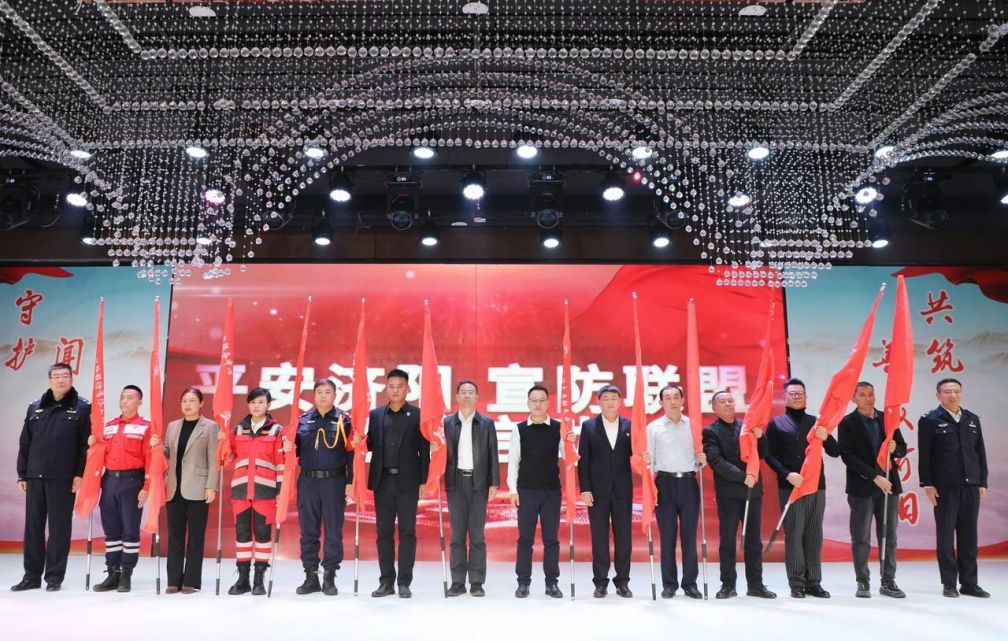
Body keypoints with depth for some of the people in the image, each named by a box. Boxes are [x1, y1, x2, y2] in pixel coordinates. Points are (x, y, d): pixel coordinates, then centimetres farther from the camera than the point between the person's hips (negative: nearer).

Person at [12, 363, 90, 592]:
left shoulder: (82, 408, -1)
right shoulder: (35, 408, 13)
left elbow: (87, 444, -5)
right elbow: (25, 444, 15)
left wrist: (80, 474, -12)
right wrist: (22, 474, 9)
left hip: (63, 478, -4)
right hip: (35, 476, 4)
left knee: (59, 527, 2)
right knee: (33, 526, 9)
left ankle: (54, 577, 11)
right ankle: (31, 576, 19)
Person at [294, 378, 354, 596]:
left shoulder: (344, 420, 2)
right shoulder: (303, 420, 9)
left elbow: (351, 452, -1)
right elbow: (296, 450, 13)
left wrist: (350, 480, -6)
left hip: (334, 481, -2)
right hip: (308, 480, 3)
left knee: (333, 531, 2)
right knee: (308, 531, 7)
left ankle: (329, 577, 12)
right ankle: (311, 576, 18)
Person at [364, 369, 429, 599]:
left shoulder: (417, 415, 1)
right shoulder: (375, 414, 10)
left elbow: (424, 450, -1)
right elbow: (369, 444, 8)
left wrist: (423, 481, -5)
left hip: (407, 482, -3)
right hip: (382, 480, 3)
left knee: (407, 532, 0)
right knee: (384, 532, 7)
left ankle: (404, 582, 7)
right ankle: (386, 582, 15)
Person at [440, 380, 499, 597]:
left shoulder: (487, 423, 6)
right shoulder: (447, 422, 8)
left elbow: (493, 455, 3)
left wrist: (494, 482, -3)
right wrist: (434, 448, -16)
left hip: (478, 482, -1)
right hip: (456, 482, 1)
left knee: (477, 534, 1)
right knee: (457, 534, 4)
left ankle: (477, 582, 7)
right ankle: (458, 581, 10)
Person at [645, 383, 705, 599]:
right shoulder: (653, 427, 5)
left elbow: (699, 459, 11)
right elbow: (650, 460, 3)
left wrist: (702, 461, -10)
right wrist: (647, 461, -18)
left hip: (689, 482, 1)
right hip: (665, 482, -1)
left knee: (689, 534, 3)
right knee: (667, 534, 2)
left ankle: (690, 583, 11)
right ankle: (669, 584, 10)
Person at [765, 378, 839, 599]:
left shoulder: (815, 422, 13)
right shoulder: (776, 423, 6)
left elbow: (835, 452, 10)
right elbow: (770, 456, -1)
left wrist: (826, 437, -10)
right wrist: (787, 474, -16)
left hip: (817, 486, 3)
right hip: (790, 486, -3)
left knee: (814, 535, 5)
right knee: (793, 535, -2)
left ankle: (813, 582, 13)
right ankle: (796, 584, 4)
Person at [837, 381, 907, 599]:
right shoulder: (847, 423, -3)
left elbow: (903, 448, 15)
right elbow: (848, 456, -10)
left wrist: (895, 448, -10)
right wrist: (875, 477, -16)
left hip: (889, 485, 4)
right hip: (862, 487, -4)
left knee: (888, 536, 7)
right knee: (861, 538, 2)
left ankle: (888, 582, 15)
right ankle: (863, 583, 11)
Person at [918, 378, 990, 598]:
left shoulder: (972, 419, 13)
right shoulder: (930, 420, -1)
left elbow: (980, 452, 14)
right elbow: (924, 455, -4)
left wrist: (983, 481, 8)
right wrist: (927, 484, -9)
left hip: (971, 486, 4)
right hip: (944, 487, -4)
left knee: (968, 535, 7)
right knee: (946, 536, 2)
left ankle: (969, 583, 16)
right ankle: (949, 583, 10)